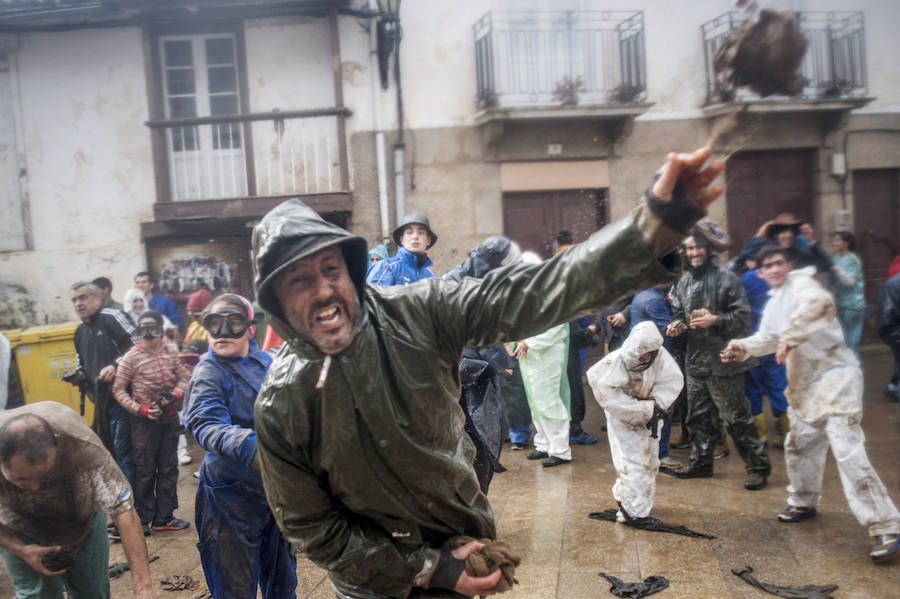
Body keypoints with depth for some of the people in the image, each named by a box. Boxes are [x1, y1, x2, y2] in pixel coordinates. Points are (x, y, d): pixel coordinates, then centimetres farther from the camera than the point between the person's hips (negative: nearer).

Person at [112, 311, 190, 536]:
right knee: (145, 471, 4)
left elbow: (183, 378, 8)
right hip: (144, 422, -4)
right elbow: (118, 390, -8)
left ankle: (163, 517, 24)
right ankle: (142, 519, 20)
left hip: (169, 418, 4)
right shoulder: (131, 357, -10)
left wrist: (174, 394, -13)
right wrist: (141, 409, -17)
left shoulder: (170, 353, 1)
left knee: (168, 468, 11)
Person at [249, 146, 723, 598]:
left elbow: (529, 295, -31)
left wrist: (655, 223, -43)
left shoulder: (417, 313, -20)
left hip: (468, 541, 2)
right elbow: (311, 528, -11)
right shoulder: (279, 404, -19)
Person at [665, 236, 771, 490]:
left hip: (722, 361, -6)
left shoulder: (726, 278, -7)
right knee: (698, 416, 15)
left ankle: (758, 466, 12)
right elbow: (678, 312, 21)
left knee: (736, 416, -1)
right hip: (694, 361, 6)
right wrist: (677, 324, 0)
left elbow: (743, 316, -9)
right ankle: (701, 462, 29)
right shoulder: (683, 283, 11)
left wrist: (715, 320, -22)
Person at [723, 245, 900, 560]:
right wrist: (742, 347, -3)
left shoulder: (800, 282, -13)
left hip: (835, 374, -10)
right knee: (799, 444, 20)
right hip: (805, 383, 10)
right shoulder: (773, 303, 16)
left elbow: (820, 302, -36)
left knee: (848, 452, -16)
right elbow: (767, 338, 17)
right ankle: (804, 502, 42)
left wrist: (790, 338, -33)